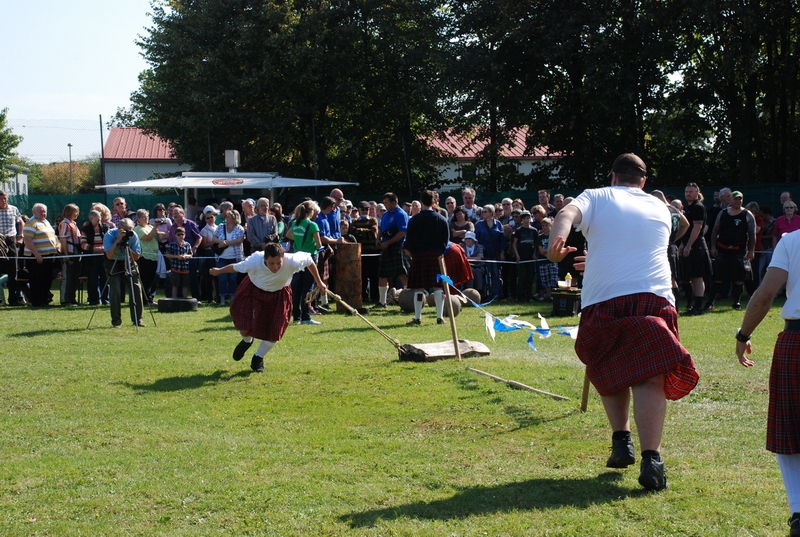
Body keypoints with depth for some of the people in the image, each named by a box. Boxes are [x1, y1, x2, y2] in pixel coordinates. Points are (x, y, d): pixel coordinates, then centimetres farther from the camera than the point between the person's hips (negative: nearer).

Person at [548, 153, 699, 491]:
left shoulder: (596, 198, 13)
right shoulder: (659, 208, 22)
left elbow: (568, 214, -9)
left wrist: (556, 241, -27)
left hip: (603, 299, 0)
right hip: (654, 295, 1)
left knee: (610, 372, 20)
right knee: (649, 378, -8)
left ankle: (621, 441, 15)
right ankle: (651, 459, -19)